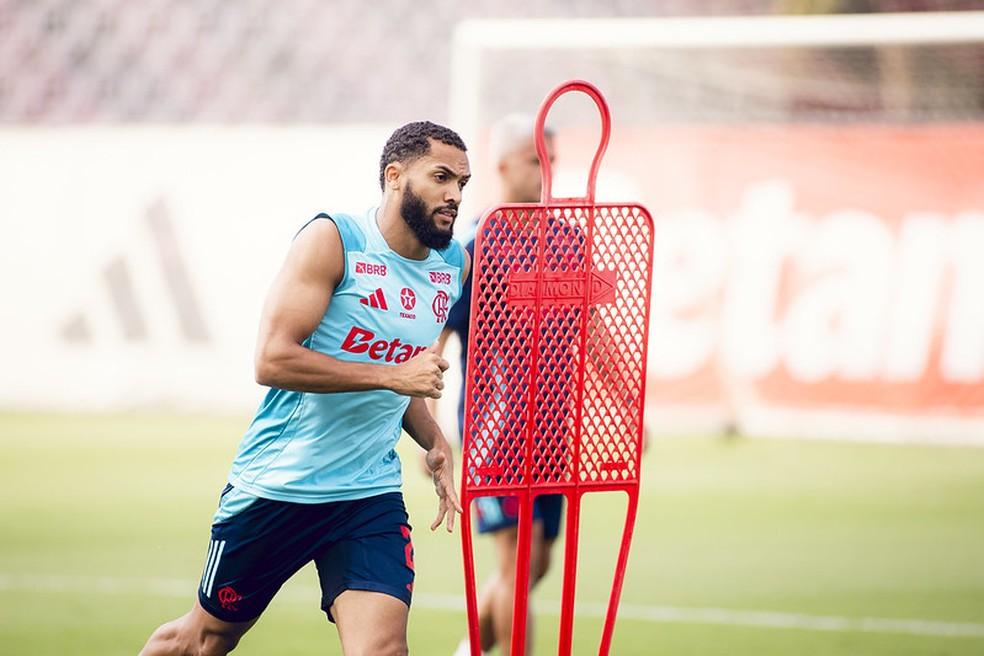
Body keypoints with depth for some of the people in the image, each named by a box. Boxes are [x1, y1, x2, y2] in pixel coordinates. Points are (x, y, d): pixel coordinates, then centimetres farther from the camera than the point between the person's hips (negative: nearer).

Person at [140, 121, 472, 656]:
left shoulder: (457, 265, 6)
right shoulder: (332, 240, -14)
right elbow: (272, 360, -23)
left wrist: (433, 442, 5)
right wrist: (391, 376, -24)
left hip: (370, 495, 4)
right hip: (274, 486, -4)